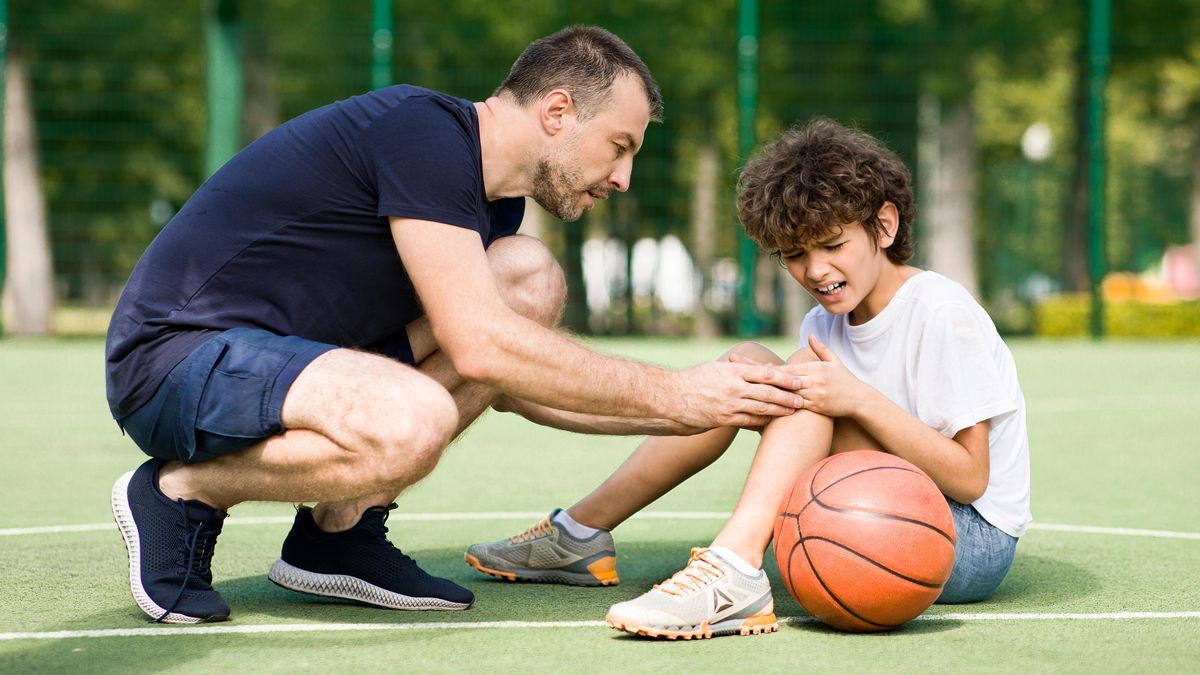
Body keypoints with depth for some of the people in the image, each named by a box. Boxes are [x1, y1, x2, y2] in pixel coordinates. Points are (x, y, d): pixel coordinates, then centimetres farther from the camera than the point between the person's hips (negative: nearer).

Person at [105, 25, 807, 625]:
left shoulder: (493, 201, 12)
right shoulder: (422, 129, -17)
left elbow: (516, 381, 19)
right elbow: (478, 346, -24)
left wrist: (687, 414, 10)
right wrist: (670, 396, -17)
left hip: (280, 355, 9)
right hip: (174, 358, -9)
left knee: (533, 278, 1)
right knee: (411, 423, -37)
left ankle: (338, 529, 1)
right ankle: (182, 491, -8)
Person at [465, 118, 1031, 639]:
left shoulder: (942, 313, -13)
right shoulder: (825, 325, 9)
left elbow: (971, 478, -18)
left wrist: (860, 400, -27)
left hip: (974, 542, -7)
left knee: (810, 384, -21)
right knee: (745, 365, -3)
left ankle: (733, 572, -38)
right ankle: (579, 535, 1)